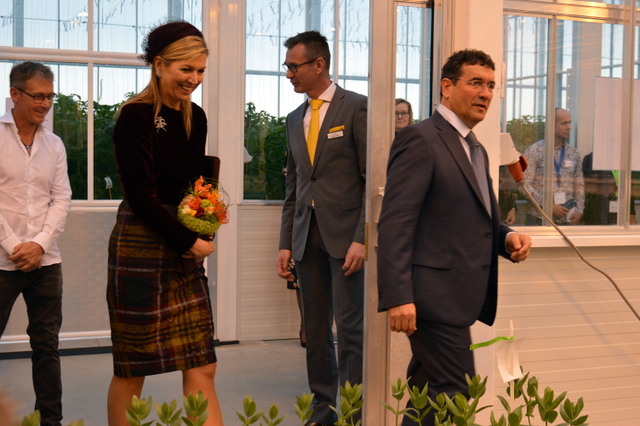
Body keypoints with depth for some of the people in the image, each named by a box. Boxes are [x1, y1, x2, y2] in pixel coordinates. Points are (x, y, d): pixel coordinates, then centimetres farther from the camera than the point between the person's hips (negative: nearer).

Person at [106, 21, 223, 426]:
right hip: (140, 247, -6)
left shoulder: (196, 117, 9)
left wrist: (200, 234, -1)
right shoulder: (136, 116, -10)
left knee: (202, 367, 3)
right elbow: (141, 195, -13)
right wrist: (190, 241, -10)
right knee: (132, 368, 5)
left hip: (186, 251, 6)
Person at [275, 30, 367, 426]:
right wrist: (286, 243, 11)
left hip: (345, 234, -6)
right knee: (316, 330, 9)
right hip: (308, 237, 6)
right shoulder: (295, 119, 15)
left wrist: (361, 238, -14)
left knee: (350, 327, -5)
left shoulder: (357, 107, -3)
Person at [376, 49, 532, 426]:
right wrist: (398, 297, -25)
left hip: (458, 295, 9)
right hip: (435, 293, -9)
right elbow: (395, 223, -18)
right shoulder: (420, 140, -10)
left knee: (431, 394, 15)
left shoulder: (477, 150, 19)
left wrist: (508, 237, 3)